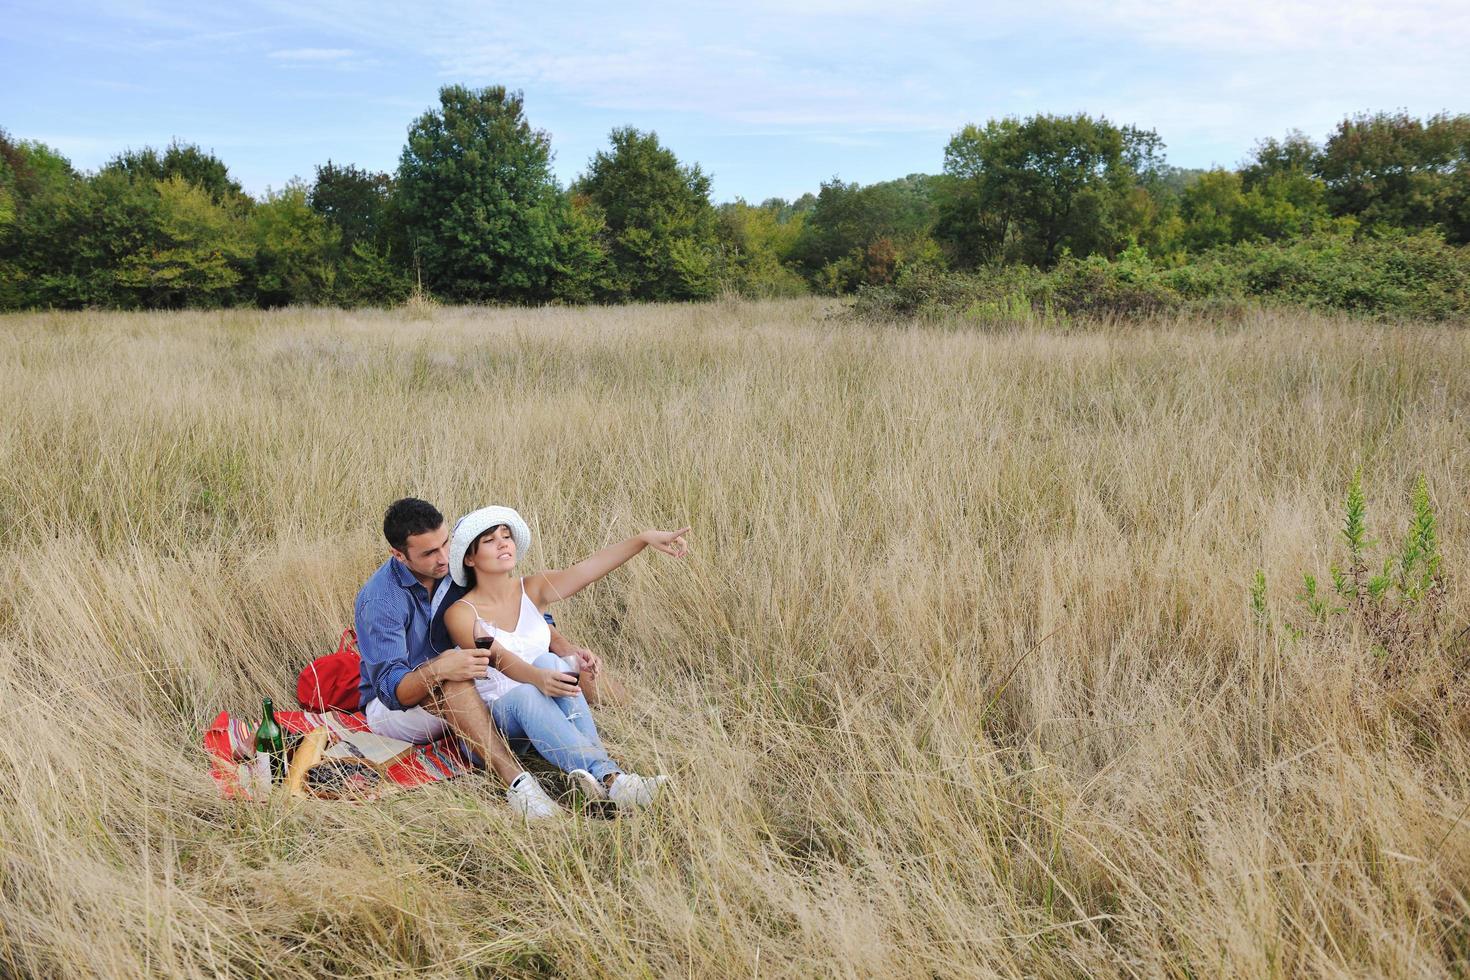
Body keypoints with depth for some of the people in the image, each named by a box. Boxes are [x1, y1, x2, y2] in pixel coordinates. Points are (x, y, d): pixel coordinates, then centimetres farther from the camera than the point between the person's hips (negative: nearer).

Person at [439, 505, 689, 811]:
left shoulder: (532, 590, 4)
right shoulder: (460, 613, -8)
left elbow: (587, 569, -13)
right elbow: (500, 659, -26)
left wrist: (645, 538, -29)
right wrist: (538, 677, -48)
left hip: (544, 716, 4)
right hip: (494, 719, -4)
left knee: (551, 662, -28)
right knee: (525, 695, -36)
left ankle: (591, 776, -42)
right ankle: (605, 774, -54)